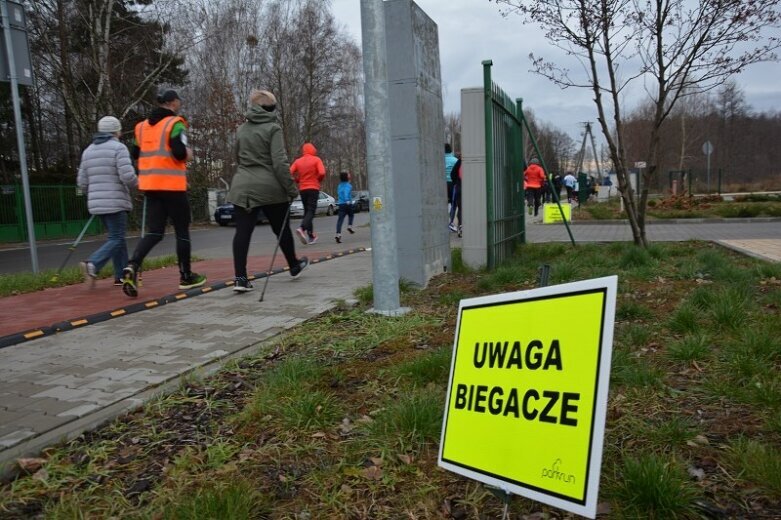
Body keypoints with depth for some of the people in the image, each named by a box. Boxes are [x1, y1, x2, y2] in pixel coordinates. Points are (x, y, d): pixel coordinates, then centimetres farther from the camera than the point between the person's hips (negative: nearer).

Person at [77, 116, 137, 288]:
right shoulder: (118, 148, -7)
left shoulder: (88, 151, 14)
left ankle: (121, 276, 14)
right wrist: (137, 184, 3)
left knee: (116, 237, 14)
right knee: (116, 239, -5)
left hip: (97, 203, 7)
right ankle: (93, 264, -26)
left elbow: (82, 182, 12)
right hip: (115, 203, -7)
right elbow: (127, 176, -18)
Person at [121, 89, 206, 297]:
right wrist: (188, 154, 1)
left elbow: (135, 154, 17)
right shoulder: (175, 124, -7)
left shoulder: (142, 126, 14)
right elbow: (179, 152, -20)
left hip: (150, 185, 6)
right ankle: (186, 276, 16)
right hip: (172, 185, -6)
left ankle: (132, 266, -17)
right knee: (182, 231, 7)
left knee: (154, 232, 6)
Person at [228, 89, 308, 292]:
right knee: (282, 229, 13)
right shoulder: (273, 128, -6)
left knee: (242, 231, -1)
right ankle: (294, 266, 32)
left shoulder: (241, 129, 11)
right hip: (270, 188, -4)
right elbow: (280, 162, -14)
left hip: (242, 187, 4)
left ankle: (240, 278, -9)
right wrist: (291, 188, -8)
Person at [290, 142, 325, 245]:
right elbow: (322, 173, -16)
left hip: (302, 189, 4)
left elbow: (289, 173, -3)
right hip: (313, 188, -4)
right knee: (311, 211, -8)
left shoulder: (298, 161, 7)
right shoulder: (316, 159, -2)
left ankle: (311, 235, 14)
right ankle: (302, 228, -34)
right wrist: (319, 180, 3)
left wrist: (297, 180, 11)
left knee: (307, 211, 13)